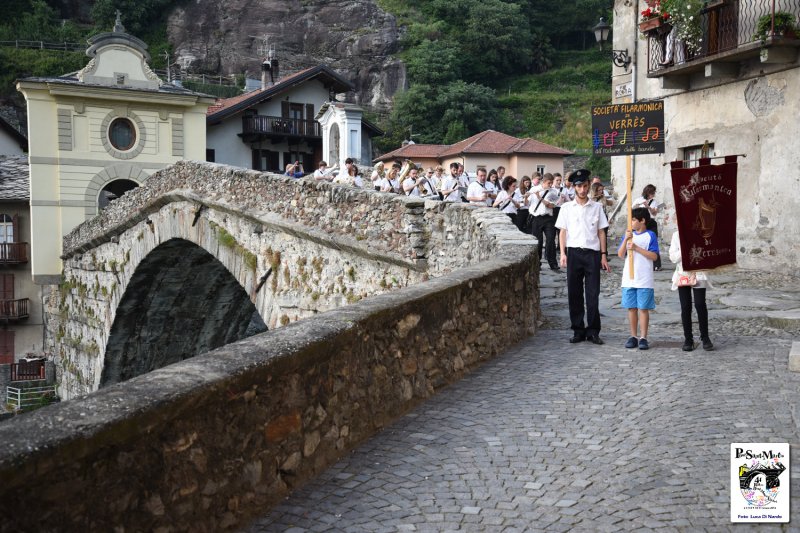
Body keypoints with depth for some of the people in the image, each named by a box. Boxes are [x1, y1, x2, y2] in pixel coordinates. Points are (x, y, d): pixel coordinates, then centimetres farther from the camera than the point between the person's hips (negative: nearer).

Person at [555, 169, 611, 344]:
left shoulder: (596, 207, 9)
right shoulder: (567, 208, 8)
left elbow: (601, 232, 9)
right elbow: (562, 232, 7)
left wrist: (603, 255, 4)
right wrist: (563, 253, -4)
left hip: (592, 253, 0)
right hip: (574, 252, 0)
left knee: (593, 294, -1)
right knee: (574, 293, 3)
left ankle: (593, 331, 7)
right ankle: (578, 331, 11)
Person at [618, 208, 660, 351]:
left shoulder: (650, 235, -2)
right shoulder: (628, 234, 9)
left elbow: (654, 256, -9)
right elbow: (620, 255, 2)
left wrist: (636, 248, -15)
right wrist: (626, 240, -12)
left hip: (645, 280, -4)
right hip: (628, 279, 4)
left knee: (643, 308, 0)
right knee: (631, 308, 6)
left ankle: (643, 338, 4)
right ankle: (633, 337, 13)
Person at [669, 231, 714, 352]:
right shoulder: (677, 235, 6)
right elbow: (673, 257, -1)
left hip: (699, 275, -1)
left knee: (700, 305, -8)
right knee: (685, 307, 2)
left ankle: (705, 337, 6)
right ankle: (688, 339, 11)